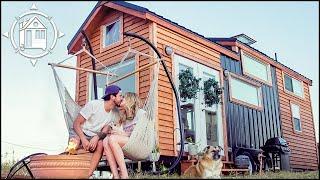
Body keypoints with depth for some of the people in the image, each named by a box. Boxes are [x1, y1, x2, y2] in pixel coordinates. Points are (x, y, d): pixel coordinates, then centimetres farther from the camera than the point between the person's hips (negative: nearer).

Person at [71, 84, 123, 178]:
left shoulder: (114, 114, 2)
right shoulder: (93, 104, -15)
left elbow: (104, 131, -3)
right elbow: (76, 123, -14)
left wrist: (97, 137, -28)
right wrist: (83, 139, -30)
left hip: (94, 138, 4)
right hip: (79, 133, -4)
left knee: (100, 144, -31)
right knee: (74, 143, -38)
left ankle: (88, 175, -33)